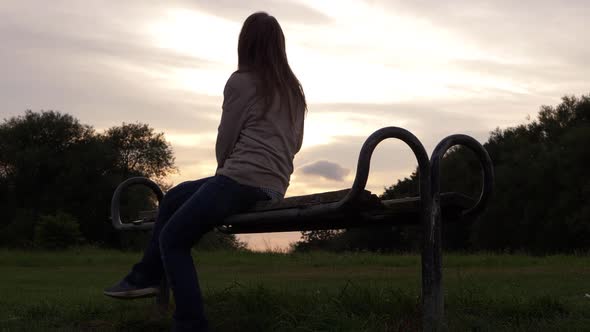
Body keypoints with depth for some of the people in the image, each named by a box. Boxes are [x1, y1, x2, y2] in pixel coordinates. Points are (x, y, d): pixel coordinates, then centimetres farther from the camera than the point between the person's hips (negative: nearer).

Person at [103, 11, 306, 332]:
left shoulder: (241, 81, -2)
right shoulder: (294, 89, 18)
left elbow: (225, 139, 1)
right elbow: (295, 142, 23)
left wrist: (223, 170, 21)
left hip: (242, 178, -8)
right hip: (274, 186, 8)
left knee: (173, 238, -1)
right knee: (174, 197, 22)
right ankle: (146, 276, 24)